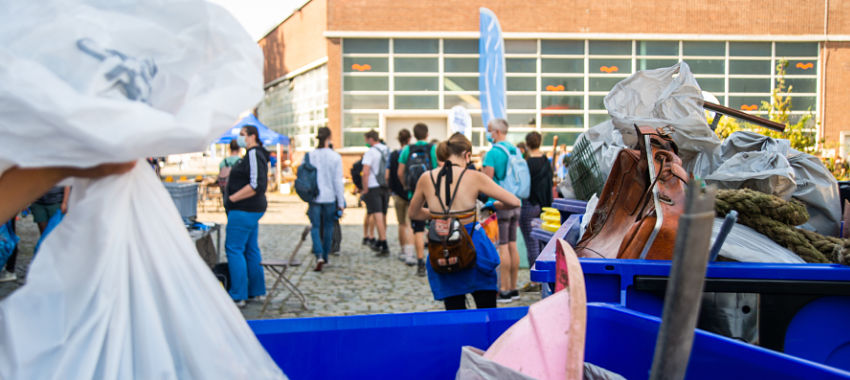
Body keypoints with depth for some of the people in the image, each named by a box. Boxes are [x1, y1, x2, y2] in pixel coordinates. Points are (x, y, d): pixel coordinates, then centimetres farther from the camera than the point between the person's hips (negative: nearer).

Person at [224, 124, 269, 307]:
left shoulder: (254, 154, -15)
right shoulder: (253, 154, 16)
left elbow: (257, 185, -24)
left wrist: (232, 198, -19)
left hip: (244, 210, -10)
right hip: (251, 209, 10)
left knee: (234, 249, -7)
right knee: (251, 249, 14)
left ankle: (238, 296, -5)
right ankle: (257, 291, 20)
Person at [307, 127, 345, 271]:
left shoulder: (309, 156, -2)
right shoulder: (335, 157, -6)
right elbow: (338, 181, -5)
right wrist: (341, 203, 0)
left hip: (314, 197, 0)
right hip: (330, 197, 0)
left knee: (315, 227, 5)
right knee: (328, 227, 14)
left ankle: (319, 256, -14)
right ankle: (325, 257, 23)